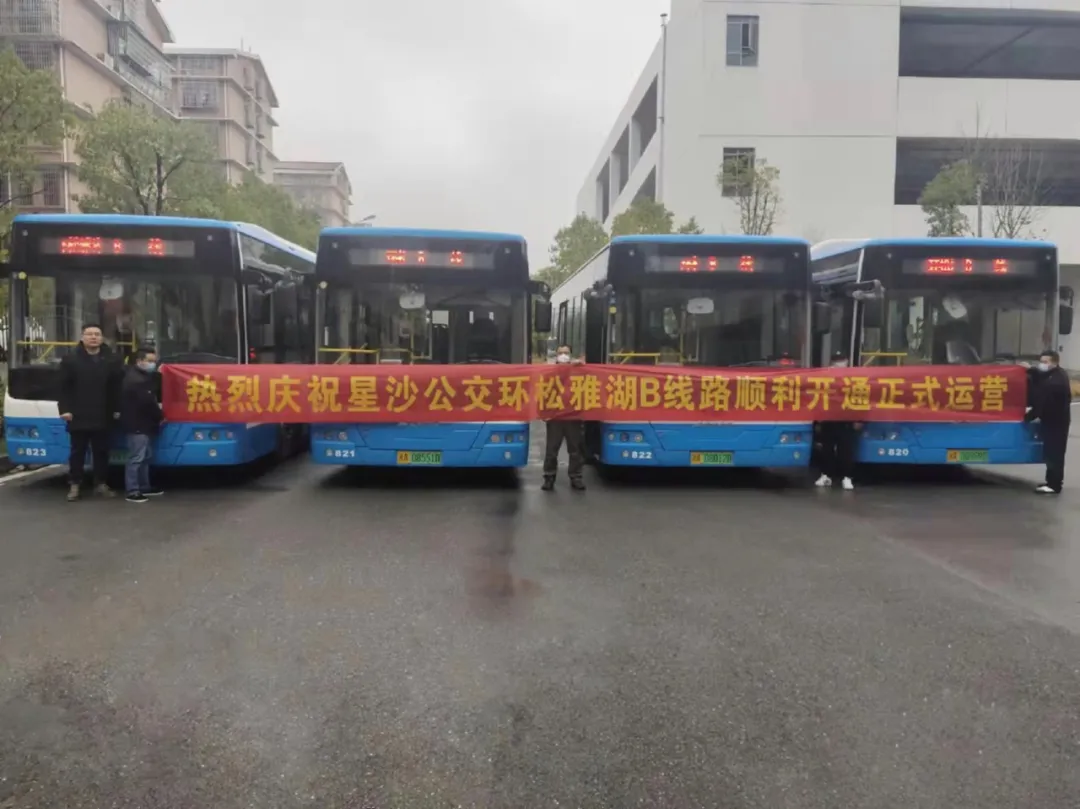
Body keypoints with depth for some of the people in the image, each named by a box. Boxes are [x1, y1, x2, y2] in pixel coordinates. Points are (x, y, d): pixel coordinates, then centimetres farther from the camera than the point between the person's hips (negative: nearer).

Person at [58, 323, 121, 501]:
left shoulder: (111, 360, 6)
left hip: (103, 417, 2)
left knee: (101, 452, 8)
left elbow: (117, 387, 7)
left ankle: (101, 483, 18)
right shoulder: (70, 360, 1)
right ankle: (75, 485, 13)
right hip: (78, 417, -1)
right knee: (77, 452, 5)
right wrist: (65, 409, -7)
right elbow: (64, 387, 0)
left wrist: (117, 409, 1)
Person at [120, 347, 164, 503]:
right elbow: (147, 403, -21)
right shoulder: (136, 380, -19)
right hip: (137, 425, -11)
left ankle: (144, 487, 25)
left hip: (143, 424, 11)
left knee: (146, 457, 17)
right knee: (136, 458, -9)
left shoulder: (142, 376, 16)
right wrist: (160, 415, -8)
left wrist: (157, 406, 3)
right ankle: (132, 491, -6)